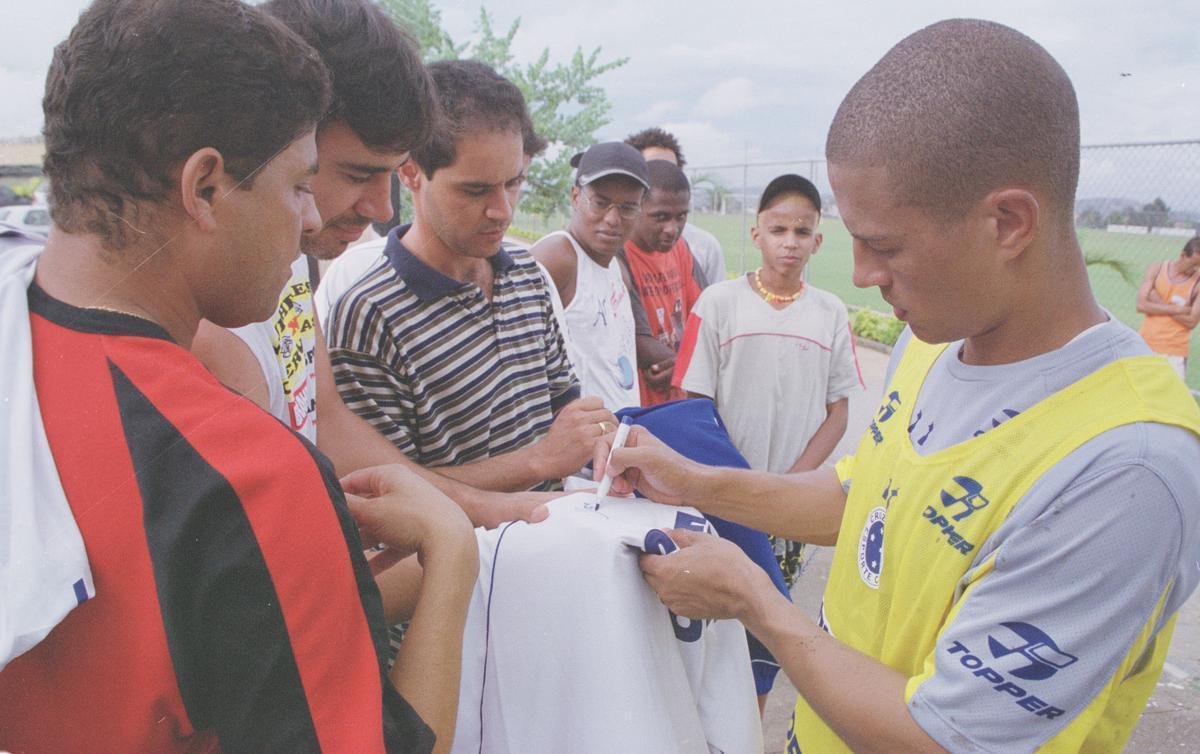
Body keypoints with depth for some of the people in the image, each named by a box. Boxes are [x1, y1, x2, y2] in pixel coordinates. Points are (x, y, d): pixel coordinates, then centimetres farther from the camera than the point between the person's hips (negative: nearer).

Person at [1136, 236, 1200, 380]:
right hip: (1147, 345, 2)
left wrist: (1159, 304, -14)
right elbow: (1142, 305, -10)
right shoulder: (1156, 269, -1)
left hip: (1176, 352, -2)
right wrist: (1177, 309, -15)